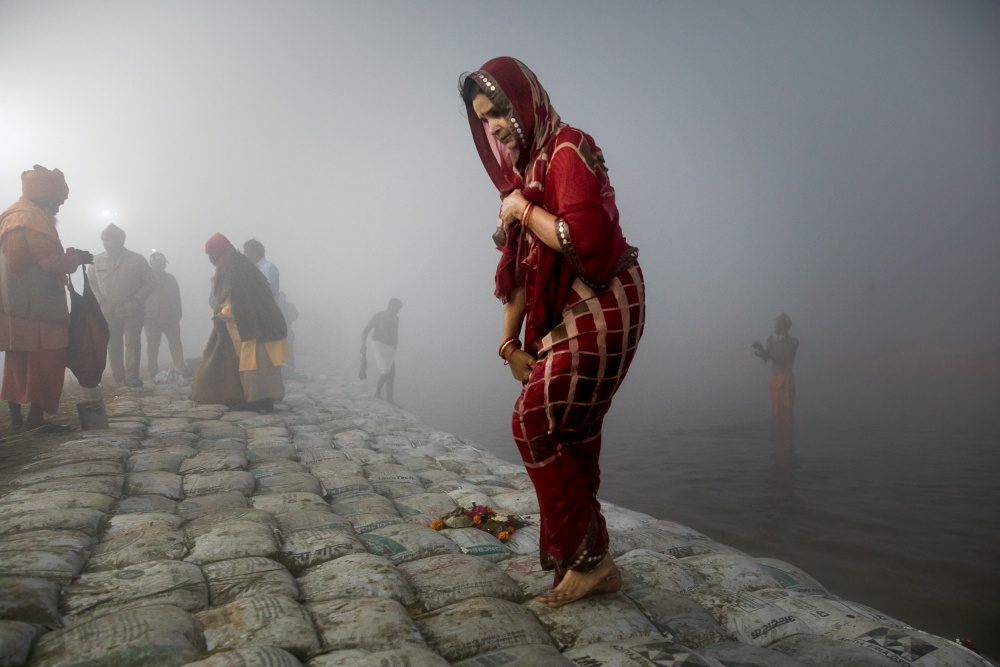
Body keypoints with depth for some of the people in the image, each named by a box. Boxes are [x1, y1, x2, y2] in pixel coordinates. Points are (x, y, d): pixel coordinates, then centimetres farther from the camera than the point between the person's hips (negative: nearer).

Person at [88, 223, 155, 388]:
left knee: (132, 342, -13)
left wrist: (136, 300, -7)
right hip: (108, 313, 3)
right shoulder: (97, 261, 8)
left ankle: (132, 376, -14)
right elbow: (90, 283, 14)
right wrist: (101, 301, 0)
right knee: (113, 346, 4)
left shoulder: (137, 260, 2)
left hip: (132, 311, -3)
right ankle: (119, 379, 9)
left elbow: (150, 282, 2)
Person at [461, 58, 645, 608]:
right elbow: (517, 267, 14)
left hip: (598, 311, -9)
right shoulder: (523, 168, 16)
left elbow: (586, 238, -27)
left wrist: (523, 210, -13)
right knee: (572, 439, 9)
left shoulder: (568, 151, -11)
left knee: (534, 425, -8)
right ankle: (587, 562, 20)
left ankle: (587, 558, 3)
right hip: (563, 317, 9)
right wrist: (510, 342, 11)